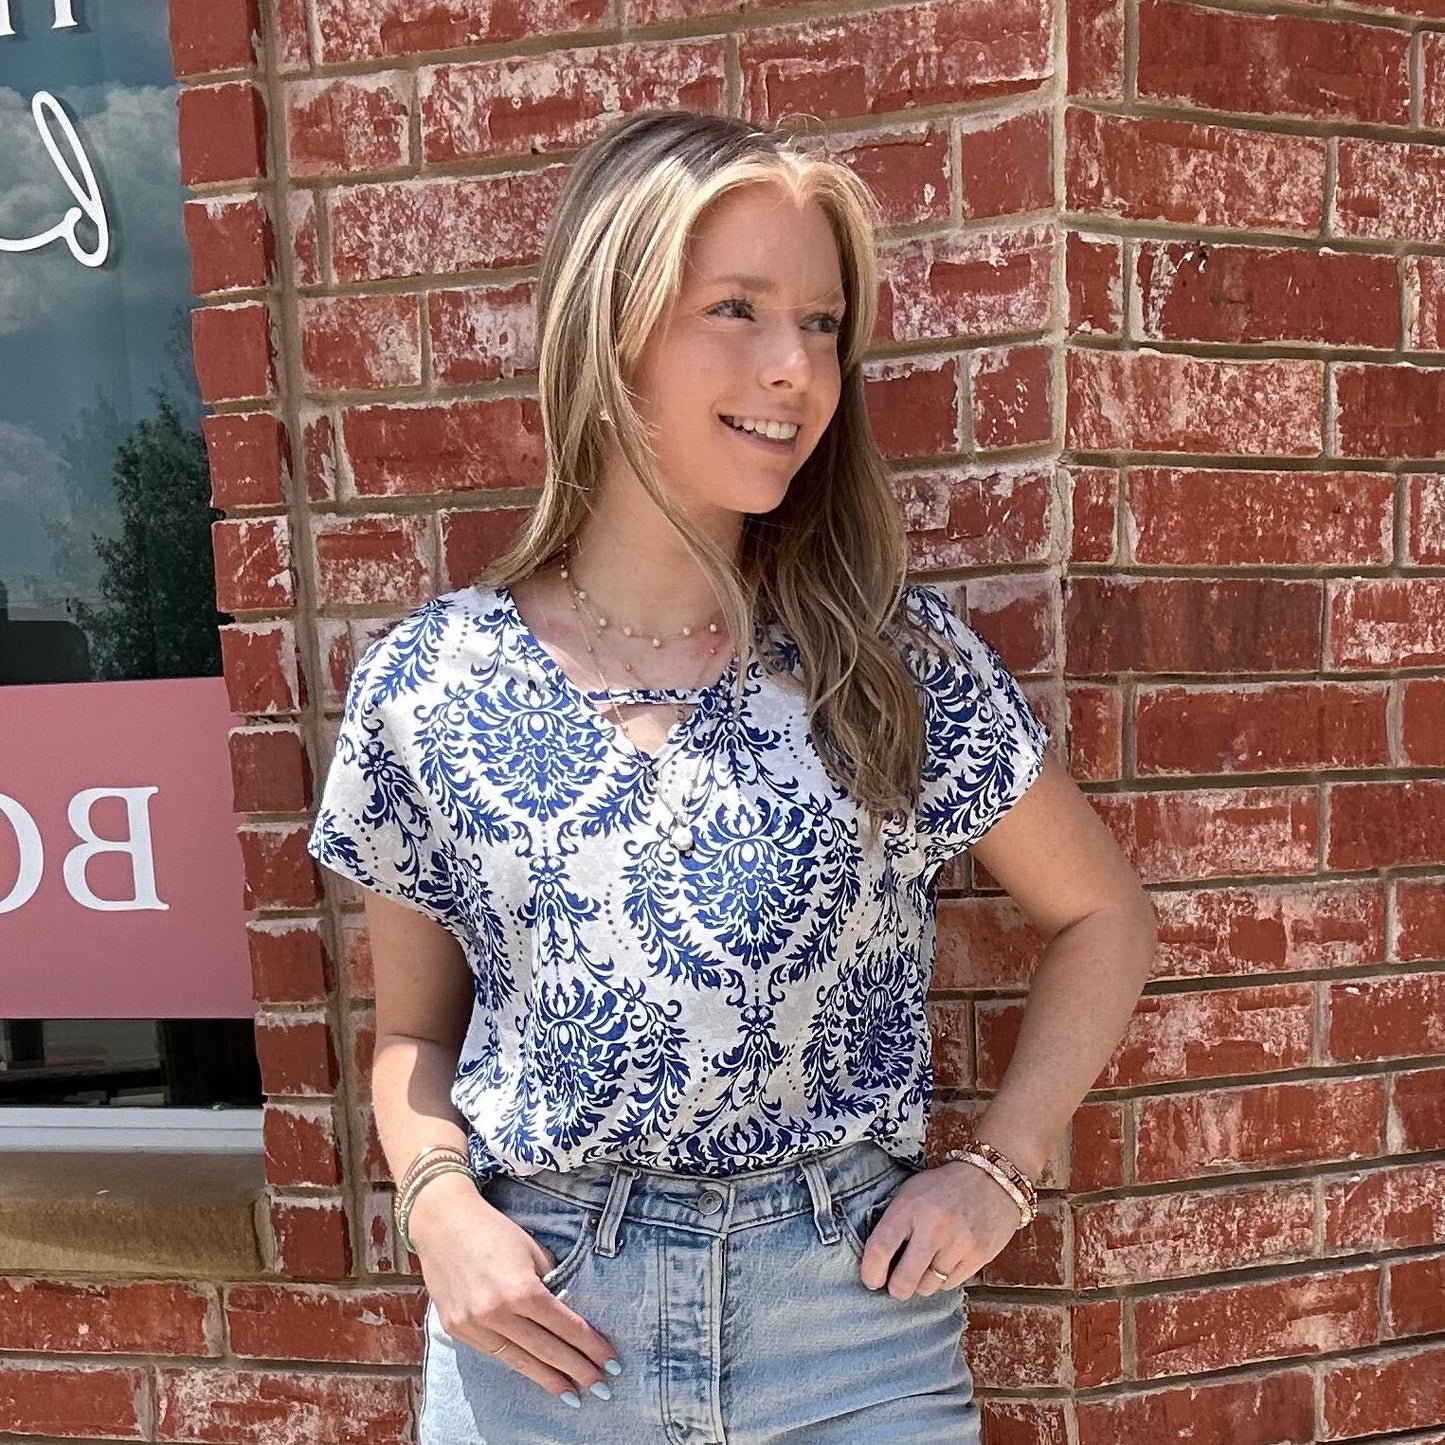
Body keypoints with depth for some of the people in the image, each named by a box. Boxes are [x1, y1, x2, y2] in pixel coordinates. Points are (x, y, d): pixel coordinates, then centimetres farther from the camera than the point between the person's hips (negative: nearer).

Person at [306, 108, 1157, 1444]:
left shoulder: (901, 657, -9)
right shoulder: (426, 685, -7)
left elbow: (1103, 916, 4)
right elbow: (416, 1031, 5)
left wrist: (1001, 1164, -5)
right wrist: (439, 1206, -11)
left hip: (857, 1324, 0)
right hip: (539, 1325, 1)